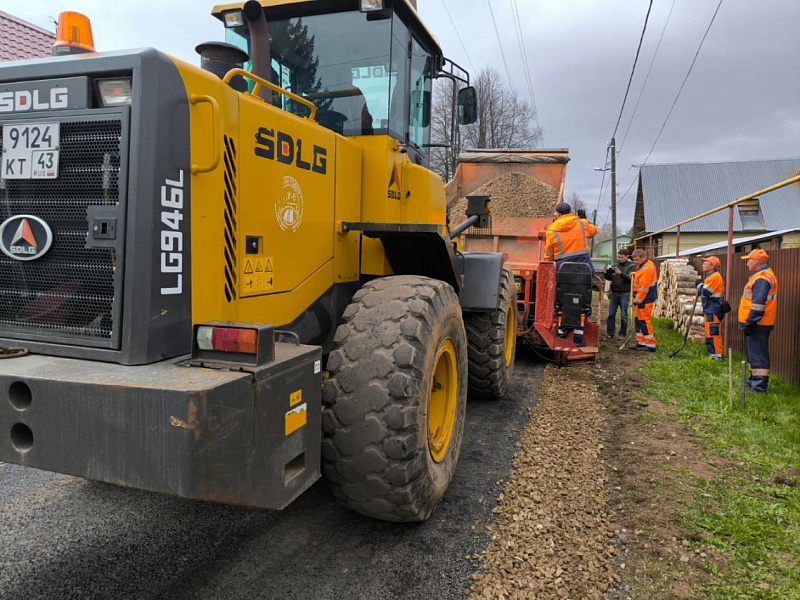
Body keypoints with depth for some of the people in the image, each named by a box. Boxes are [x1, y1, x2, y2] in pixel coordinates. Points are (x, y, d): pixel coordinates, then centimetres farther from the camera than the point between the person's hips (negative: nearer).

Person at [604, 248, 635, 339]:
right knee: (611, 314, 3)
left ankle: (622, 334, 11)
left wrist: (620, 273, -29)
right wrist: (607, 273, -8)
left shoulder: (631, 266, 0)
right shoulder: (615, 265, 11)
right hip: (614, 292, 4)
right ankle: (610, 333, 9)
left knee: (624, 315, 1)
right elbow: (609, 278, 12)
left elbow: (630, 278, -15)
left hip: (624, 293, -4)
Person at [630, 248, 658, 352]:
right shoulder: (642, 266, 12)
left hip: (646, 300, -11)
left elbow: (644, 287, -22)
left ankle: (650, 345, -2)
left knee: (645, 321, -7)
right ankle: (641, 343, 22)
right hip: (642, 299, 11)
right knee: (639, 320, 14)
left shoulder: (646, 269, -20)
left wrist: (638, 300, -17)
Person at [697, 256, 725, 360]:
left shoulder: (715, 277, -15)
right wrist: (701, 287, 5)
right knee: (710, 333, 16)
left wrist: (700, 286, -1)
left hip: (713, 310, -11)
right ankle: (713, 353, 24)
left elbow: (705, 292, -19)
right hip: (709, 310, 11)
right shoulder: (711, 276, 19)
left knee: (713, 333, -9)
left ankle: (717, 355, -6)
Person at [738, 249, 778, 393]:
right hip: (758, 324, 11)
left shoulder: (761, 278, -18)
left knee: (757, 354, -7)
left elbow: (758, 304, -23)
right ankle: (755, 379, 29)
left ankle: (759, 385, -5)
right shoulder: (764, 275, 16)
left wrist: (749, 323, -21)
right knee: (753, 353, 19)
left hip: (757, 325, -11)